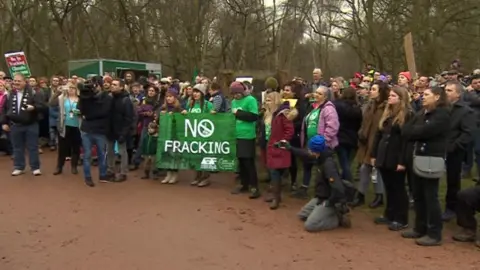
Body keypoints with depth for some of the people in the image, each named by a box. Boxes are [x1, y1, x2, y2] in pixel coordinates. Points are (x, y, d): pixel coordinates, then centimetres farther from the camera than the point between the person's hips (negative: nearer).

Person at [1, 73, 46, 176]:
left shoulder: (33, 93, -7)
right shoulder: (10, 94, 6)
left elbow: (43, 106, -13)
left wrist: (34, 107, -32)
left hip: (31, 125, -4)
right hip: (15, 125, 4)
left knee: (33, 147, 4)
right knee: (17, 148, 11)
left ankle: (35, 168, 13)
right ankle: (19, 168, 22)